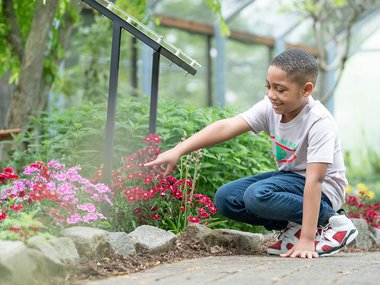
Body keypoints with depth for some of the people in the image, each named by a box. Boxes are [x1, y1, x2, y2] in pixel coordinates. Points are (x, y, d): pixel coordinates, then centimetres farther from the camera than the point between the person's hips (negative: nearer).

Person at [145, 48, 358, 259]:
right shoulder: (270, 108, -9)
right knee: (225, 198, -6)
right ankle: (294, 226, -1)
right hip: (290, 177, 8)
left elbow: (314, 180, -33)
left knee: (258, 195, -32)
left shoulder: (319, 122, -28)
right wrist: (178, 151, -30)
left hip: (322, 192, -7)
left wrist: (307, 239, -37)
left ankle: (330, 224, -15)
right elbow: (227, 127, -19)